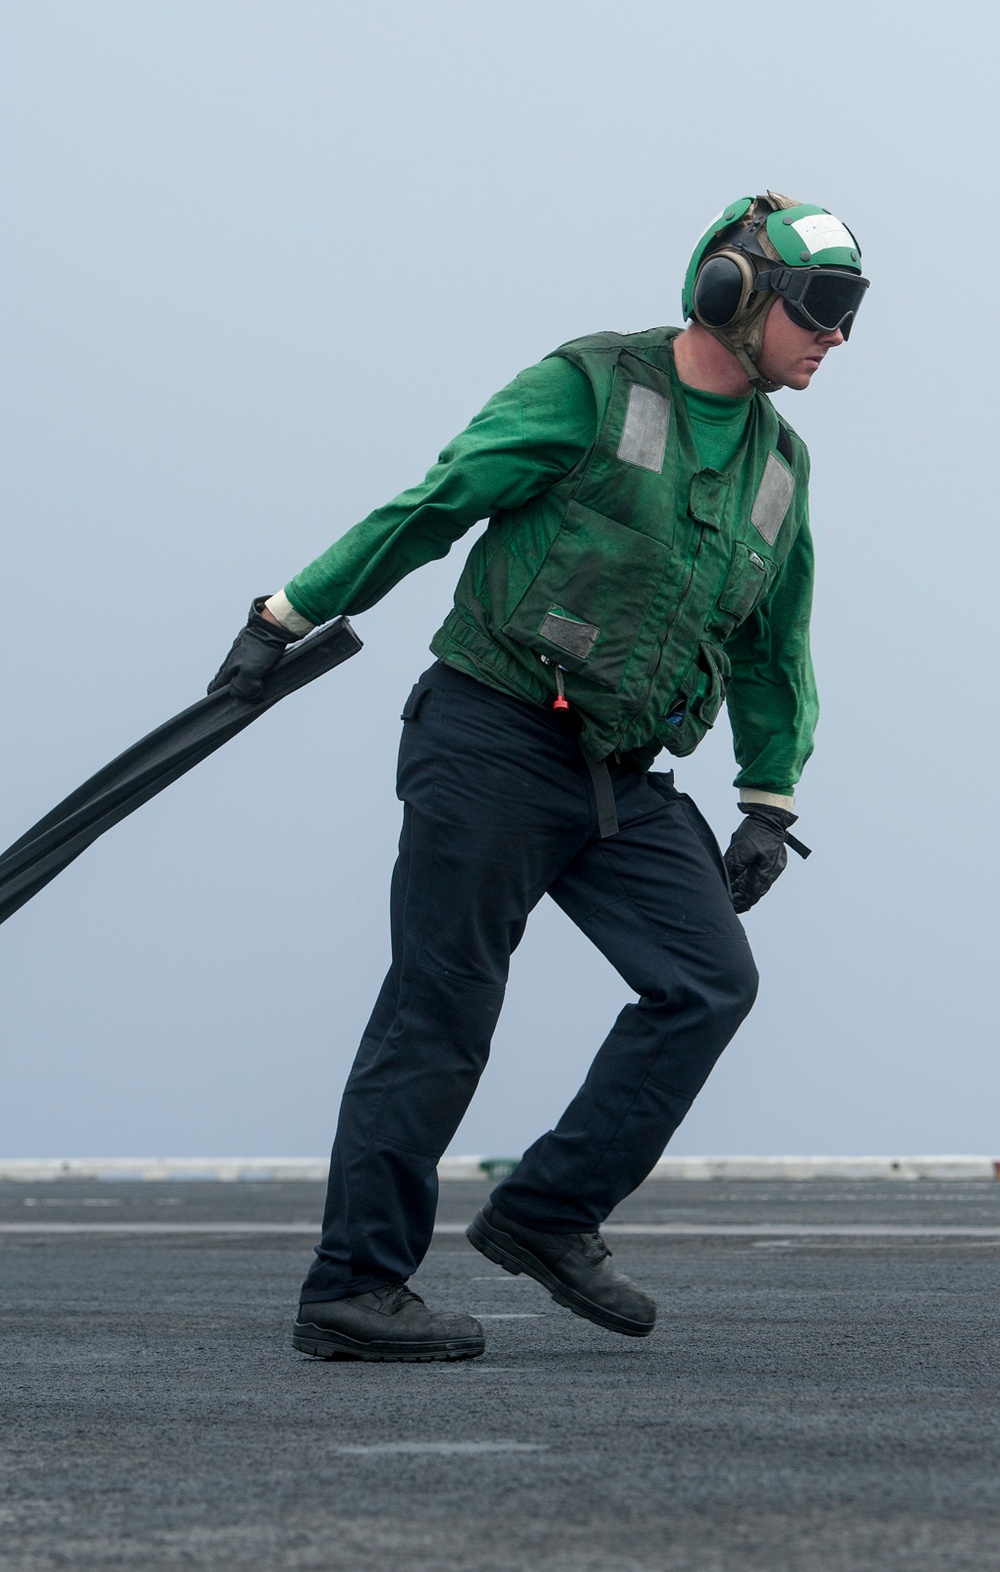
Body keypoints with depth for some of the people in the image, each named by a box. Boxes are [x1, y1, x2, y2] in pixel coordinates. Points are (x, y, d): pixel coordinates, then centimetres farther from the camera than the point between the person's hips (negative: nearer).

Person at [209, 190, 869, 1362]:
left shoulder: (778, 464, 13)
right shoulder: (588, 389, -6)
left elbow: (773, 650, 25)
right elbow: (432, 507, -5)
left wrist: (768, 804, 19)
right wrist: (287, 618, -5)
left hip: (620, 781, 7)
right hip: (491, 738, -7)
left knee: (709, 981, -10)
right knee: (439, 1011, -6)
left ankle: (546, 1216, -1)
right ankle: (350, 1289, -1)